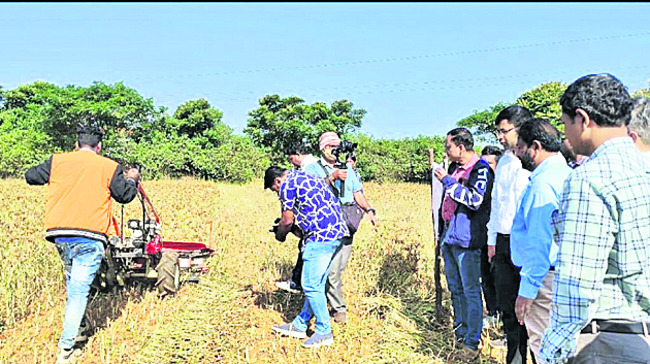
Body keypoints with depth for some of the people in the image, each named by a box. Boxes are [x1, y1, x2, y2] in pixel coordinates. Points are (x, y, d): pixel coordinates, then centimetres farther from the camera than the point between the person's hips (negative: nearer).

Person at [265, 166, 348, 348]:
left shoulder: (287, 185, -5)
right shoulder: (304, 178, 24)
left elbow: (287, 220, -5)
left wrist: (280, 235, 14)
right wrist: (296, 230, 23)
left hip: (321, 237, -10)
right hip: (336, 232, 10)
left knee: (311, 285, -2)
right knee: (315, 284, 14)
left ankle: (324, 333, 7)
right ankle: (299, 325, 24)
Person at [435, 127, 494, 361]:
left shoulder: (481, 169, -10)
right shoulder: (454, 168, 14)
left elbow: (475, 200, -24)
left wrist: (448, 181, -17)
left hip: (467, 241, -9)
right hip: (450, 238, 9)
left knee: (471, 291, -2)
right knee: (455, 289, 17)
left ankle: (472, 343, 7)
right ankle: (460, 333, 30)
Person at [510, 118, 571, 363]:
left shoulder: (542, 183, -19)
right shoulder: (565, 173, 12)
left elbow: (539, 243, -22)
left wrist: (527, 290, -19)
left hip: (544, 277, -10)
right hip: (564, 275, 10)